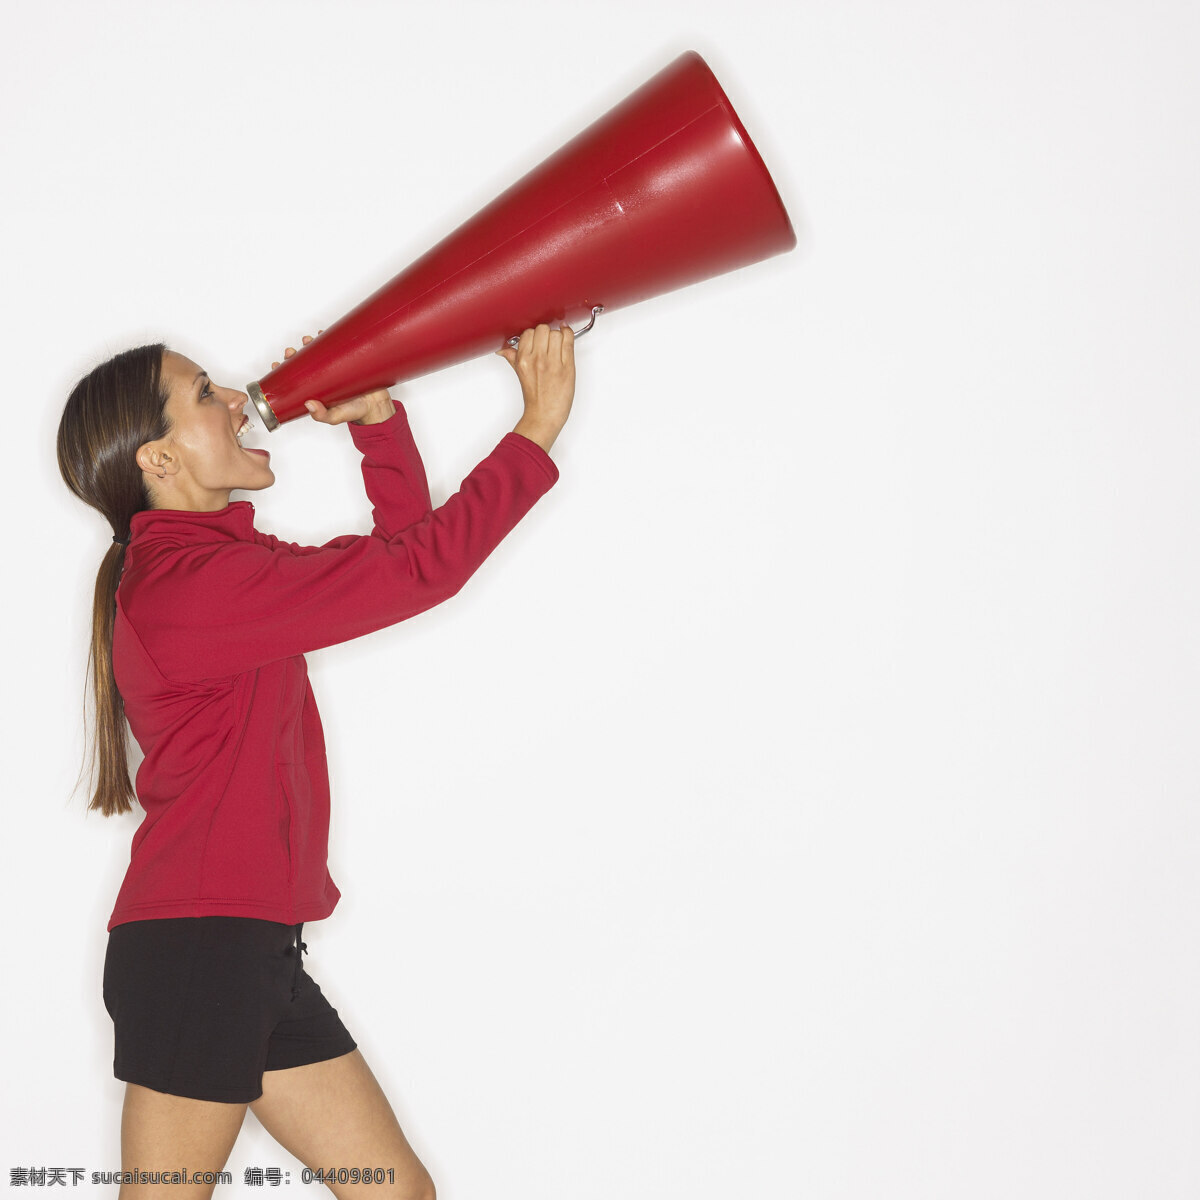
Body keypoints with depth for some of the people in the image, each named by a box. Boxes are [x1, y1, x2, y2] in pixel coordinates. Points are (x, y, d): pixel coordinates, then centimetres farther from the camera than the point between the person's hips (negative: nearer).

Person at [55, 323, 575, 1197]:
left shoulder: (226, 566, 15)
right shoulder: (188, 581, -17)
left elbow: (397, 543, 21)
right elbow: (418, 569, -18)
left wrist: (377, 417, 7)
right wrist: (538, 430, -10)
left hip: (256, 955, 10)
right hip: (192, 950, -10)